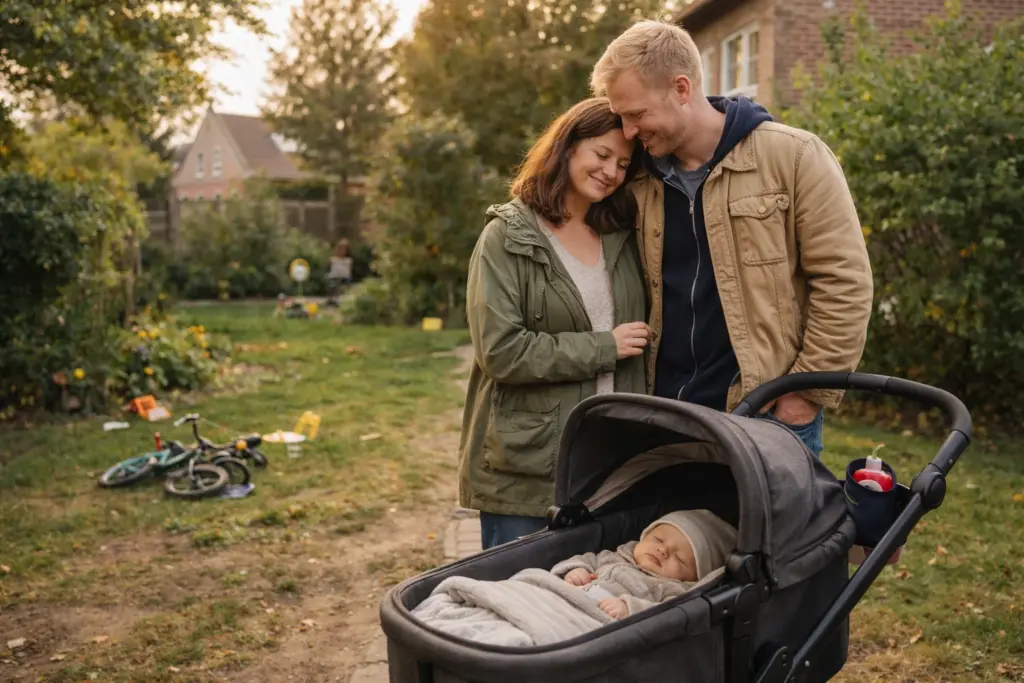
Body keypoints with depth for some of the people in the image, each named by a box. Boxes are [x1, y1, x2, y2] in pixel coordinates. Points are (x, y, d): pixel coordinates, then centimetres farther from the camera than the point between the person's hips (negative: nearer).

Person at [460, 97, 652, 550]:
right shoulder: (507, 237, -5)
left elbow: (647, 333, 19)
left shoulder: (624, 237, 11)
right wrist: (603, 349, -12)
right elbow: (500, 351, -15)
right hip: (525, 468, -4)